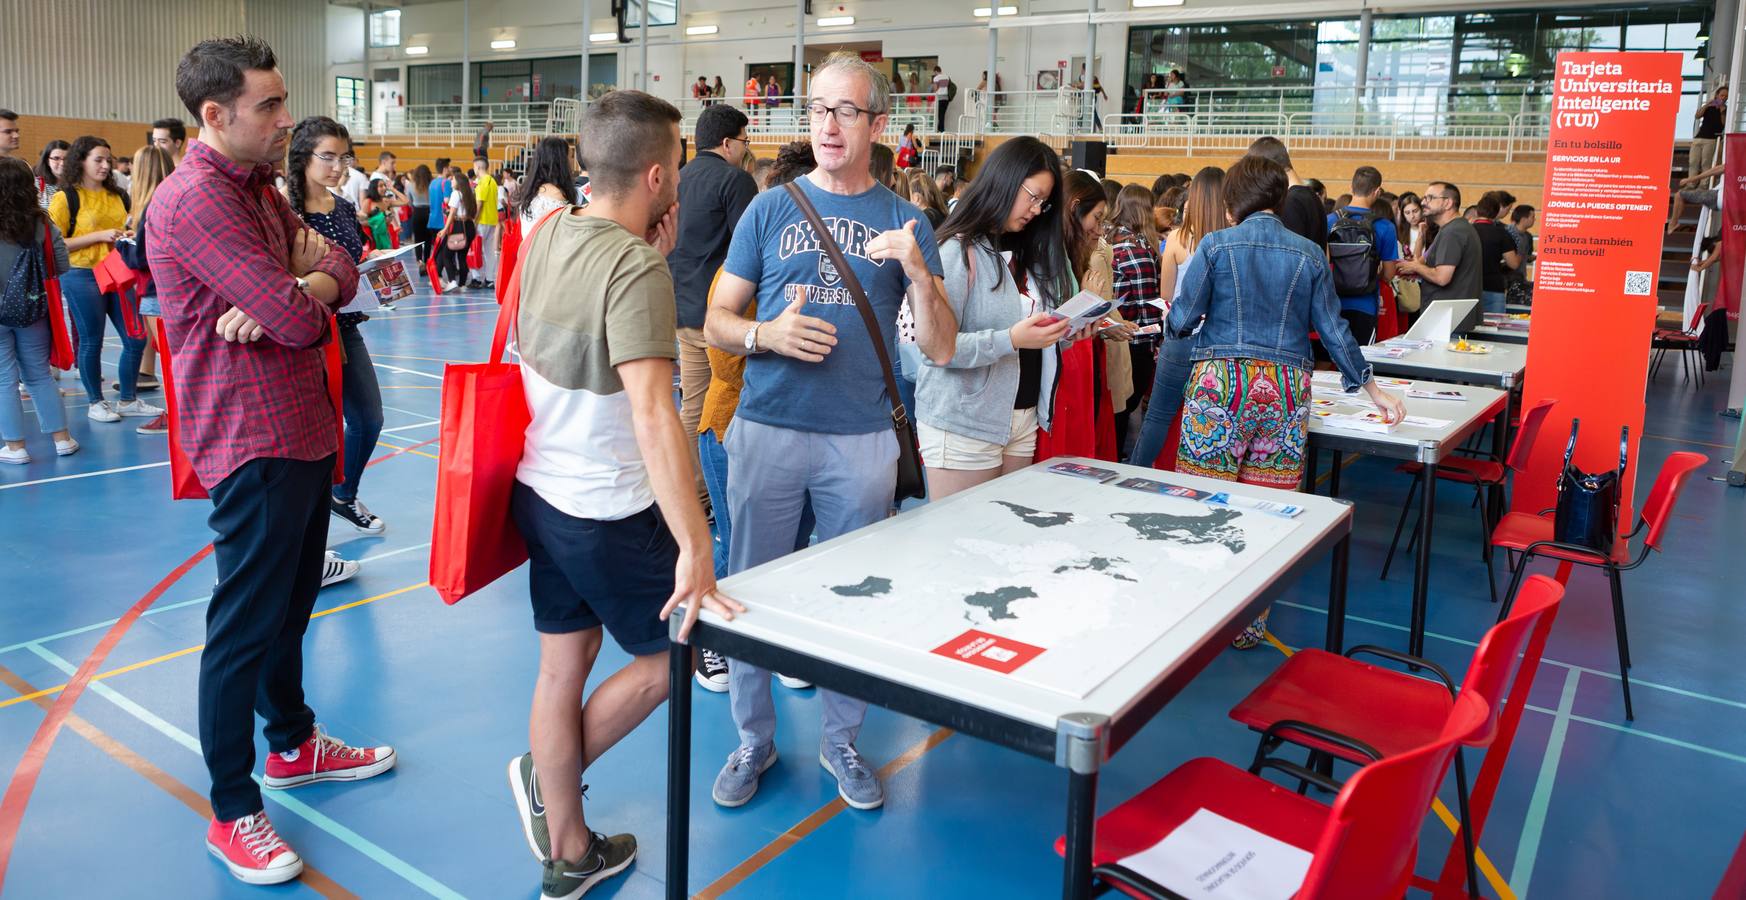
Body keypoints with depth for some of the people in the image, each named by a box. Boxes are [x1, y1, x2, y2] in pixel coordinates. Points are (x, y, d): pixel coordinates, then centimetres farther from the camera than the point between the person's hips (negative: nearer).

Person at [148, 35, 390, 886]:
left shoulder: (258, 189, 14)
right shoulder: (195, 200, -19)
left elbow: (340, 270, 4)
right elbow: (301, 320, -25)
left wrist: (294, 289, -16)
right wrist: (300, 291, -2)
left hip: (302, 429, 10)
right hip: (254, 441, -10)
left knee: (291, 603, 22)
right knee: (245, 624, 0)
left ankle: (293, 743, 40)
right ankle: (233, 814, 13)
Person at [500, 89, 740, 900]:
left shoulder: (547, 235, 2)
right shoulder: (633, 266, -22)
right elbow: (651, 411, -32)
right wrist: (694, 546, -33)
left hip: (541, 491, 8)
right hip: (613, 511, -8)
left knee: (561, 668, 15)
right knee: (676, 652, 14)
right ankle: (548, 775, 25)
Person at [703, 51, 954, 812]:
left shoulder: (905, 222, 5)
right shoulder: (771, 209, 5)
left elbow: (940, 348, 1)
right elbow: (716, 322, 6)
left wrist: (917, 272, -16)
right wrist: (766, 335, -15)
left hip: (861, 441, 0)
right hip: (768, 430, 0)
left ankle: (841, 740, 28)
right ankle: (753, 739, 25)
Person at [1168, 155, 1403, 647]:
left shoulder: (1215, 245, -1)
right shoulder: (1310, 254, 8)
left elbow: (1182, 319, -3)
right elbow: (1333, 330, 9)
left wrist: (1174, 314, 22)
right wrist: (1373, 389, 20)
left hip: (1219, 384, -3)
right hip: (1286, 392, 3)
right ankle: (1248, 625, 17)